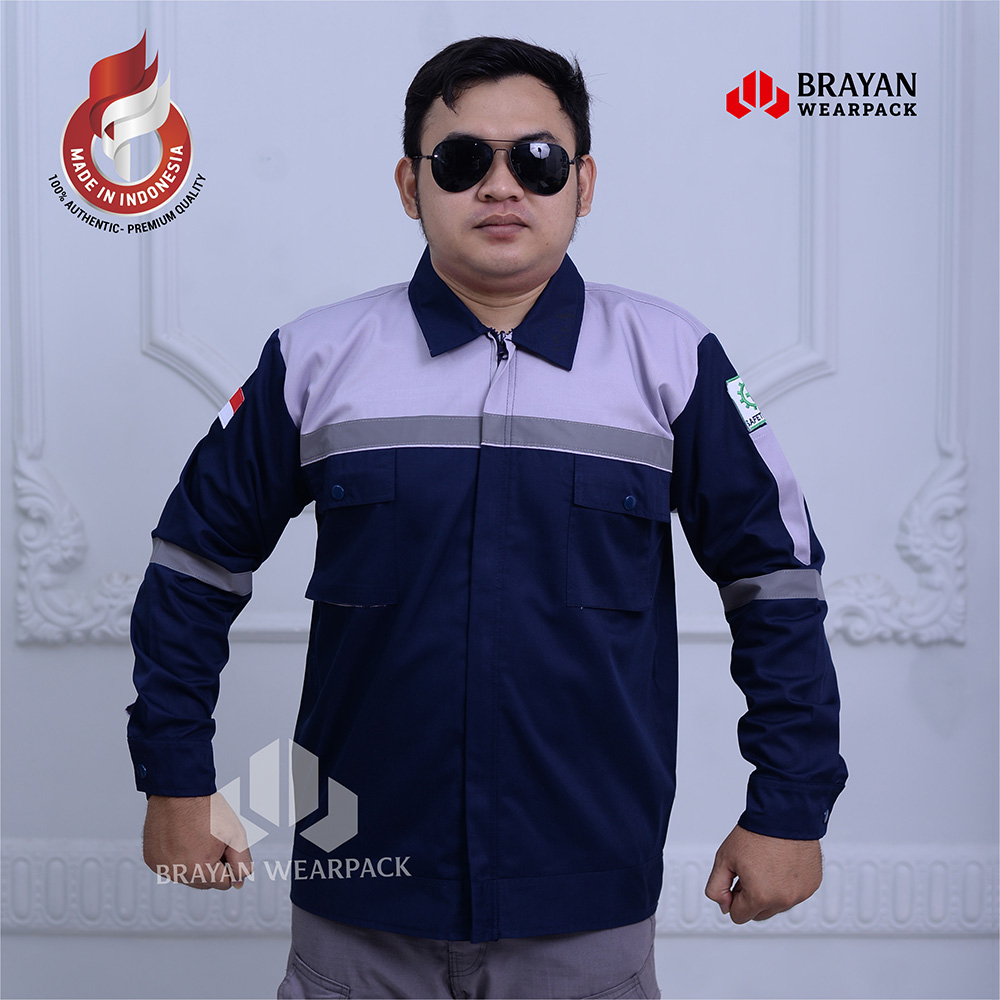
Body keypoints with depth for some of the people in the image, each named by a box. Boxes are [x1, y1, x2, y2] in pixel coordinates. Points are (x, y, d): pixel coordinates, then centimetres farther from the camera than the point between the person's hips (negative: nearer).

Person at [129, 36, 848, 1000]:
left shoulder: (672, 362, -3)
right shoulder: (315, 360, -2)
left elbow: (774, 578, 2)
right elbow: (196, 565, 7)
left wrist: (790, 808, 1)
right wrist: (175, 783, 7)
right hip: (358, 896, 1)